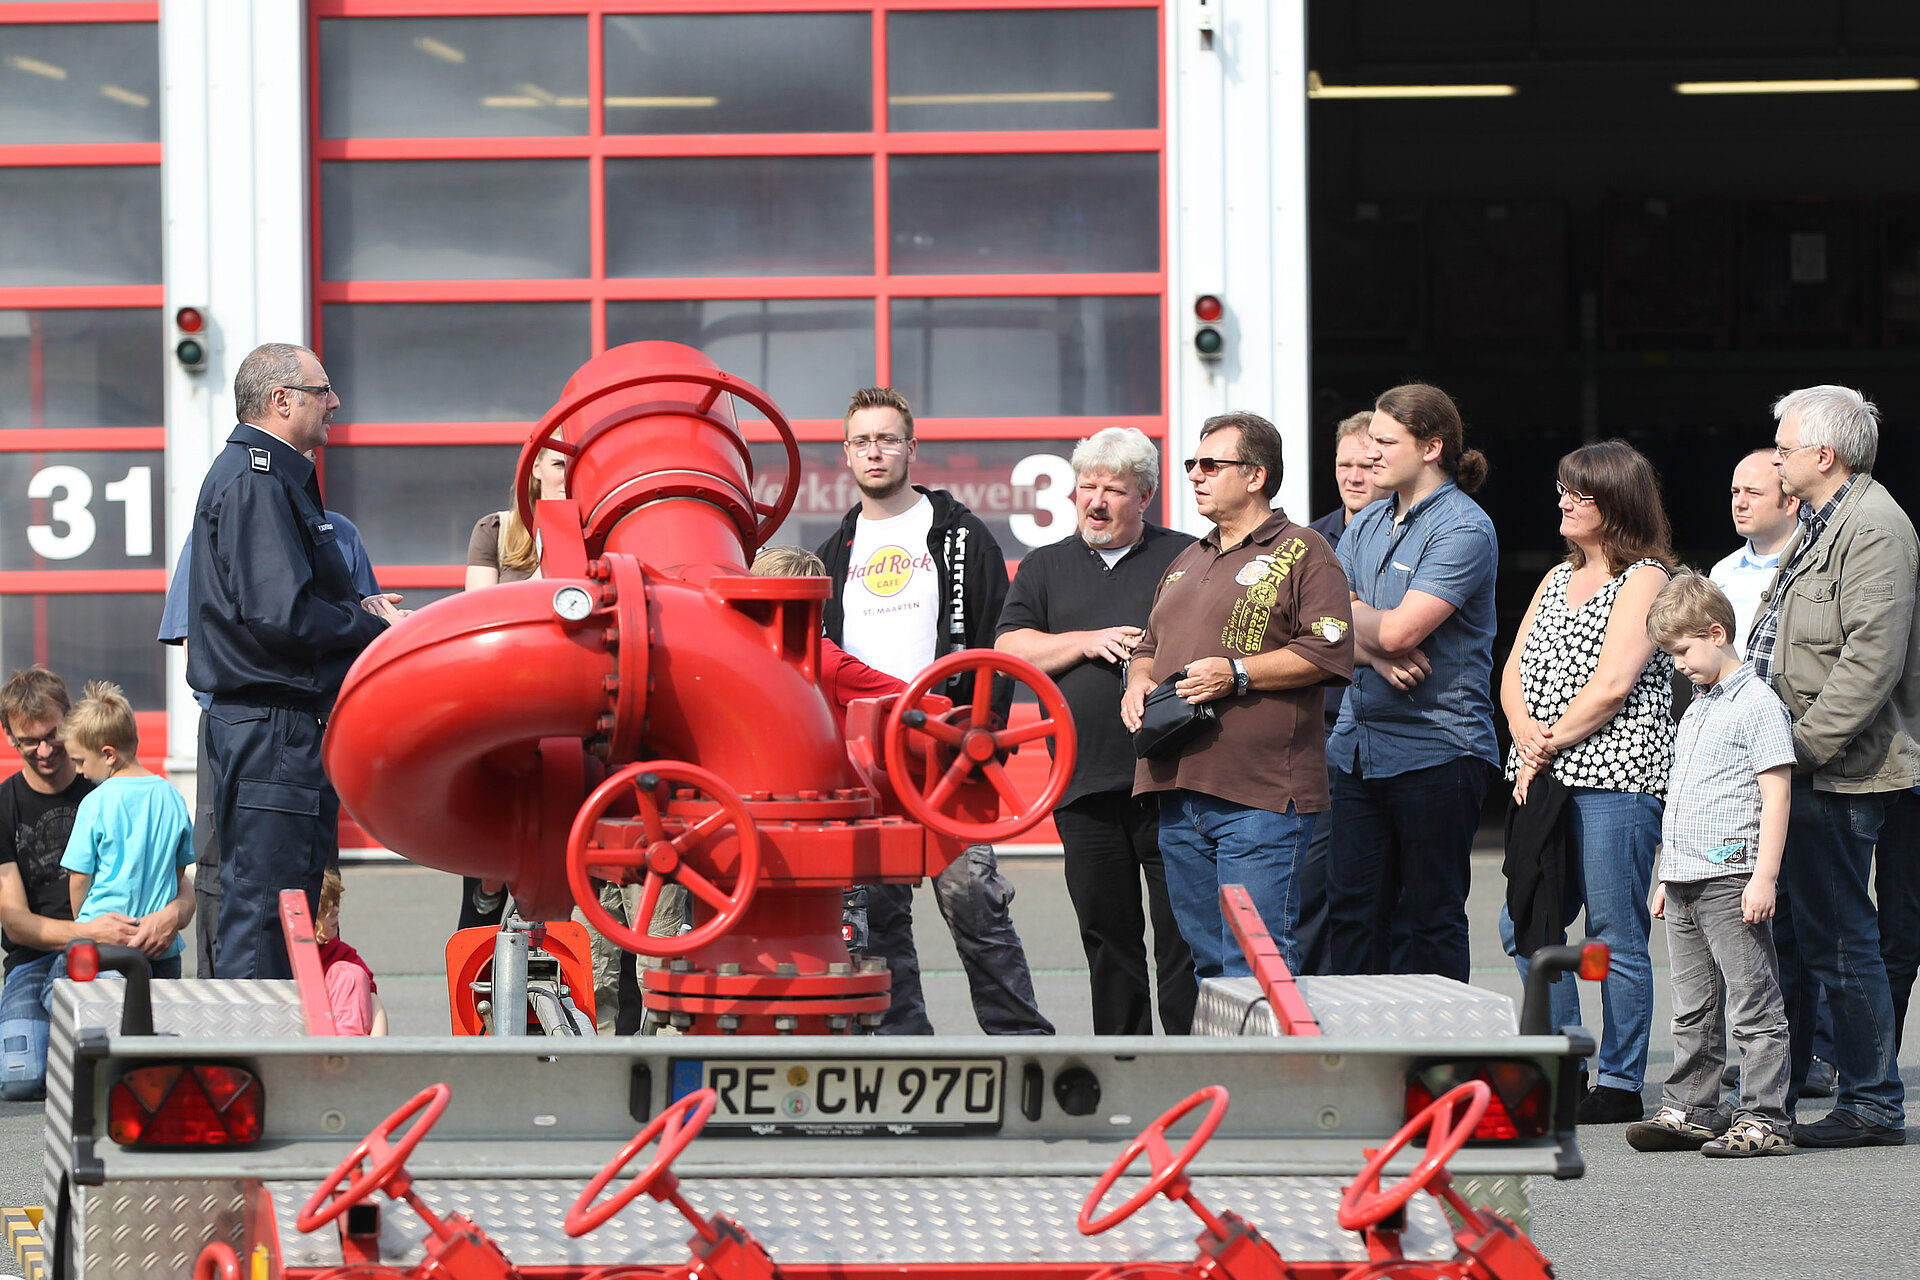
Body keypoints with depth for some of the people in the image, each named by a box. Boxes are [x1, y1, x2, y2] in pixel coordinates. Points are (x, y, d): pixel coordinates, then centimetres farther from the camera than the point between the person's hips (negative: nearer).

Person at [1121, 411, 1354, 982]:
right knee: (1206, 964, 10)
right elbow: (1150, 646, 32)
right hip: (1179, 793, 8)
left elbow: (1328, 653, -11)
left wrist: (1237, 673, -16)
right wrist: (1138, 681, 9)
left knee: (1254, 969, -12)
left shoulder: (1302, 552, -1)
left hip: (1261, 796, -8)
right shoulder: (1186, 563, 24)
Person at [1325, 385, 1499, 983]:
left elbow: (1397, 629, -19)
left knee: (1431, 917, -1)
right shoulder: (1368, 524, 14)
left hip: (1436, 749, -7)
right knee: (1351, 911, 6)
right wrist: (1377, 654, -12)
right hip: (1358, 747, 7)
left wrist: (1352, 613, 1)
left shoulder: (1464, 528, -10)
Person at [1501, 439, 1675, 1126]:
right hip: (1547, 780, 8)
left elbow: (1611, 685, -14)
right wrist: (1526, 735, -5)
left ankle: (1622, 1083, 1)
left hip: (1617, 778, -8)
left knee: (1616, 935, -5)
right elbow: (1515, 670, 14)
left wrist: (1550, 744, -10)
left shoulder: (1644, 579, -4)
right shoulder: (1557, 579, 20)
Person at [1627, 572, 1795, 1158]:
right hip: (1685, 883, 9)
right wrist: (1667, 877, 23)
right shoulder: (1697, 709, 20)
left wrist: (1764, 877, -18)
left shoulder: (1758, 704, -8)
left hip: (1733, 880, -9)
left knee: (1753, 1007, -6)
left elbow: (1776, 793, -13)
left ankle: (1763, 1120, -6)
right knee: (1694, 1010, 13)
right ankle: (1687, 1112, 18)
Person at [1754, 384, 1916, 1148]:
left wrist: (1803, 747, -23)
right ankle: (1773, 1098, 20)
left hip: (1838, 774, -10)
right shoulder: (1818, 526, 19)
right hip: (1793, 770, 10)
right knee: (1780, 935, 13)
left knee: (1838, 940, -6)